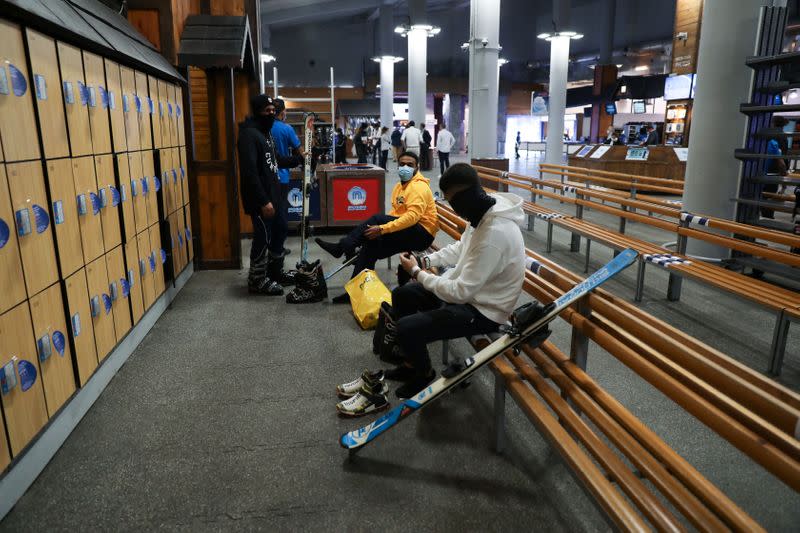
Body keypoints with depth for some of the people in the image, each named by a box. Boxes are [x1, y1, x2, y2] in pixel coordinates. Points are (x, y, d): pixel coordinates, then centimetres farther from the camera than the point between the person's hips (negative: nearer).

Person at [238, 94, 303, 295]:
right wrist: (263, 201, -27)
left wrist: (299, 159, 17)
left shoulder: (266, 132, 16)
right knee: (263, 238, -2)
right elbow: (250, 172, -25)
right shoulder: (249, 134, -17)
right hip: (260, 200, -10)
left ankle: (275, 271, 34)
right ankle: (257, 280, 12)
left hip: (273, 195, 10)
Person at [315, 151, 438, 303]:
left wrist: (382, 229, -29)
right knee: (370, 246, -11)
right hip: (407, 233, 8)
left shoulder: (419, 187, -13)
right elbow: (395, 213, 19)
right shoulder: (400, 186, 17)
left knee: (376, 219, -23)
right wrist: (377, 228, 0)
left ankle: (342, 247, -17)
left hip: (422, 234, -8)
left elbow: (412, 216, -26)